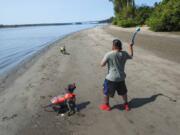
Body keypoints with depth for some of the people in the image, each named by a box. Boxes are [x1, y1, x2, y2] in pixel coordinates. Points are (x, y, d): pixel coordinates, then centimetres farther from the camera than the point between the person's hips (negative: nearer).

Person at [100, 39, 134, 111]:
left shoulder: (109, 54, -18)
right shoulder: (124, 54, -3)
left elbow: (102, 64, -15)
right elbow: (131, 56, 18)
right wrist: (130, 46, 31)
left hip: (111, 78, -4)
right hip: (121, 78, 5)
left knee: (106, 92, 18)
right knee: (123, 92, 26)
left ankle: (106, 105, 33)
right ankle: (126, 104, 42)